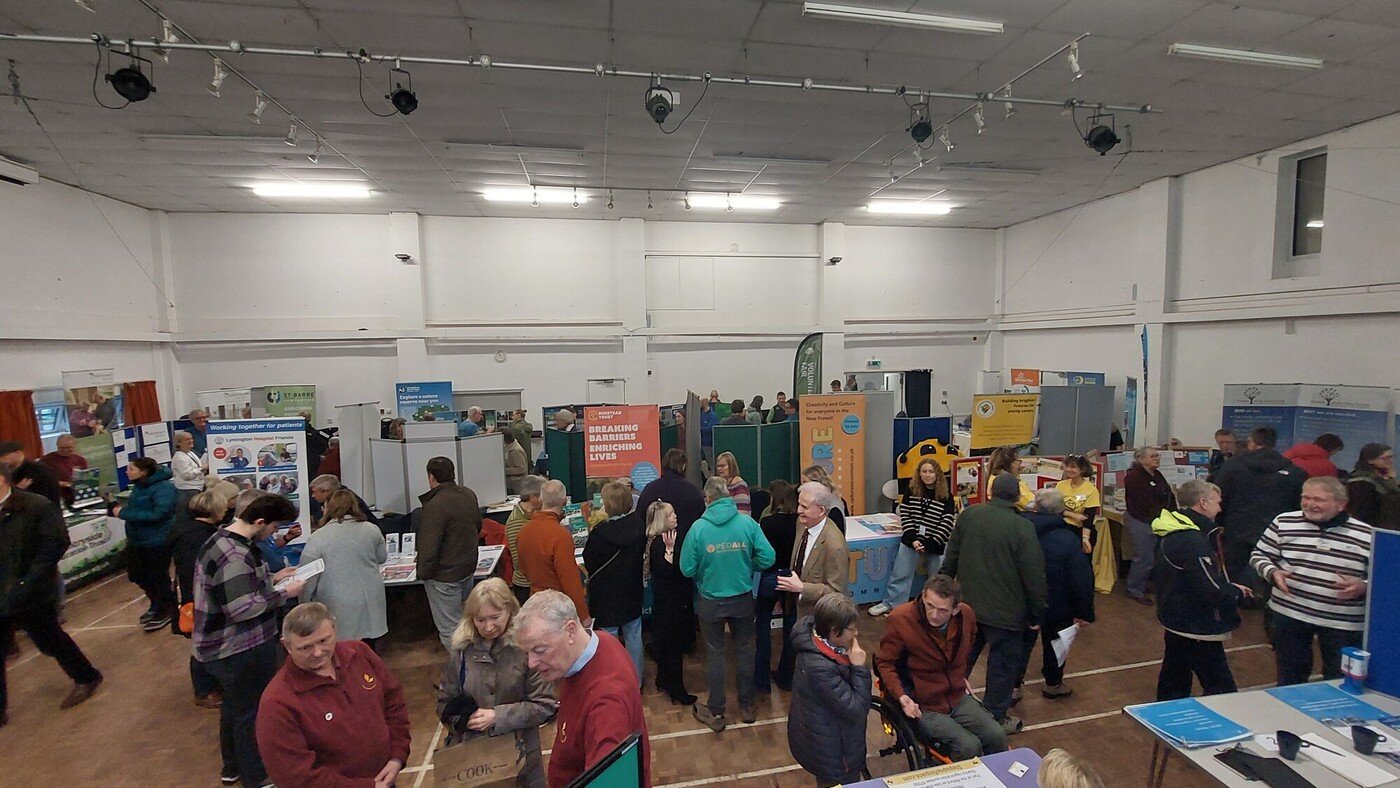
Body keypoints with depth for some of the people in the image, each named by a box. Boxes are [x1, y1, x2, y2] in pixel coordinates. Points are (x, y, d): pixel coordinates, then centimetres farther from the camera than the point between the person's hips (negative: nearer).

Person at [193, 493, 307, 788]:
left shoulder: (225, 540, 4)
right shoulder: (234, 557, -30)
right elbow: (242, 608, -31)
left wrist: (272, 578, 7)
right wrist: (284, 594, -21)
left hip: (230, 646, 10)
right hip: (240, 650, -10)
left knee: (234, 706, 26)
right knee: (252, 713, 8)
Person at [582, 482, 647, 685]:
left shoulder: (600, 533, -26)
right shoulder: (639, 525, -13)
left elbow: (589, 564, -13)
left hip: (606, 595, -4)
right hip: (633, 592, 4)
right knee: (633, 635, 19)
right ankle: (636, 681, 33)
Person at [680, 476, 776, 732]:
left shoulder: (699, 527, -17)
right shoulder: (747, 522, -13)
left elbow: (687, 569, -13)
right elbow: (767, 557, -14)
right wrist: (746, 567, 4)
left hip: (711, 601, -1)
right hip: (743, 598, 2)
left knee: (715, 654, 15)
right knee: (744, 650, 20)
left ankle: (716, 712, 29)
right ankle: (747, 705, 36)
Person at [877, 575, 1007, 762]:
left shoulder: (966, 615, -6)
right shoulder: (900, 619, -22)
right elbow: (884, 663, -10)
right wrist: (901, 696, -23)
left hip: (958, 697, 5)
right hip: (922, 707, -5)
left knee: (997, 735, -11)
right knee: (969, 747, -20)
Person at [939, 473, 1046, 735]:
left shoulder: (968, 515, -3)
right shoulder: (1022, 528, -18)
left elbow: (951, 558, 7)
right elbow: (1034, 575, -13)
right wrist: (1037, 614, -1)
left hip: (967, 604, 5)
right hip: (1005, 611, -5)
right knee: (1003, 664, 13)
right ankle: (995, 717, 25)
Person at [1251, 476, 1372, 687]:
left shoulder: (1367, 535, -5)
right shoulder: (1284, 522, -3)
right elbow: (1259, 555, 5)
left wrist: (1363, 587, -19)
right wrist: (1273, 572, -14)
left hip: (1343, 622, -1)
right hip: (1290, 614, 1)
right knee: (1290, 677, 16)